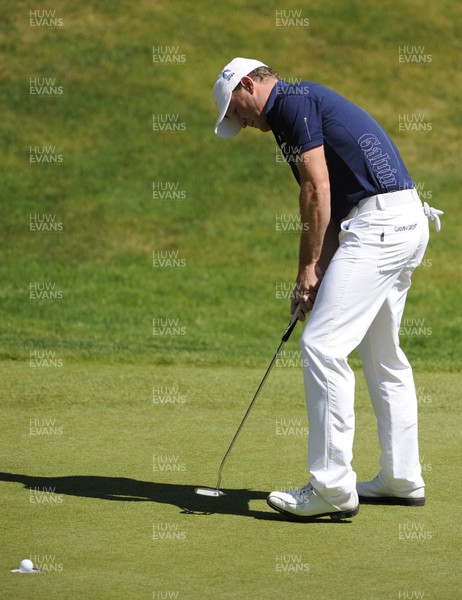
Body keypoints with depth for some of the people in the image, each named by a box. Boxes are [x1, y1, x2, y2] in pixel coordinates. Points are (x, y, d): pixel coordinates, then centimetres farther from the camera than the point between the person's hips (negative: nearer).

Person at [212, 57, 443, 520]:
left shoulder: (292, 101, -5)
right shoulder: (307, 103, 25)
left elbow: (317, 190, -11)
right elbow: (332, 207, 22)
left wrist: (308, 269, -5)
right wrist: (318, 276, 14)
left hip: (379, 223, -11)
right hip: (407, 223, 11)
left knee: (322, 346, -12)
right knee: (383, 354, 19)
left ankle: (333, 486, -13)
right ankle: (401, 480, 24)